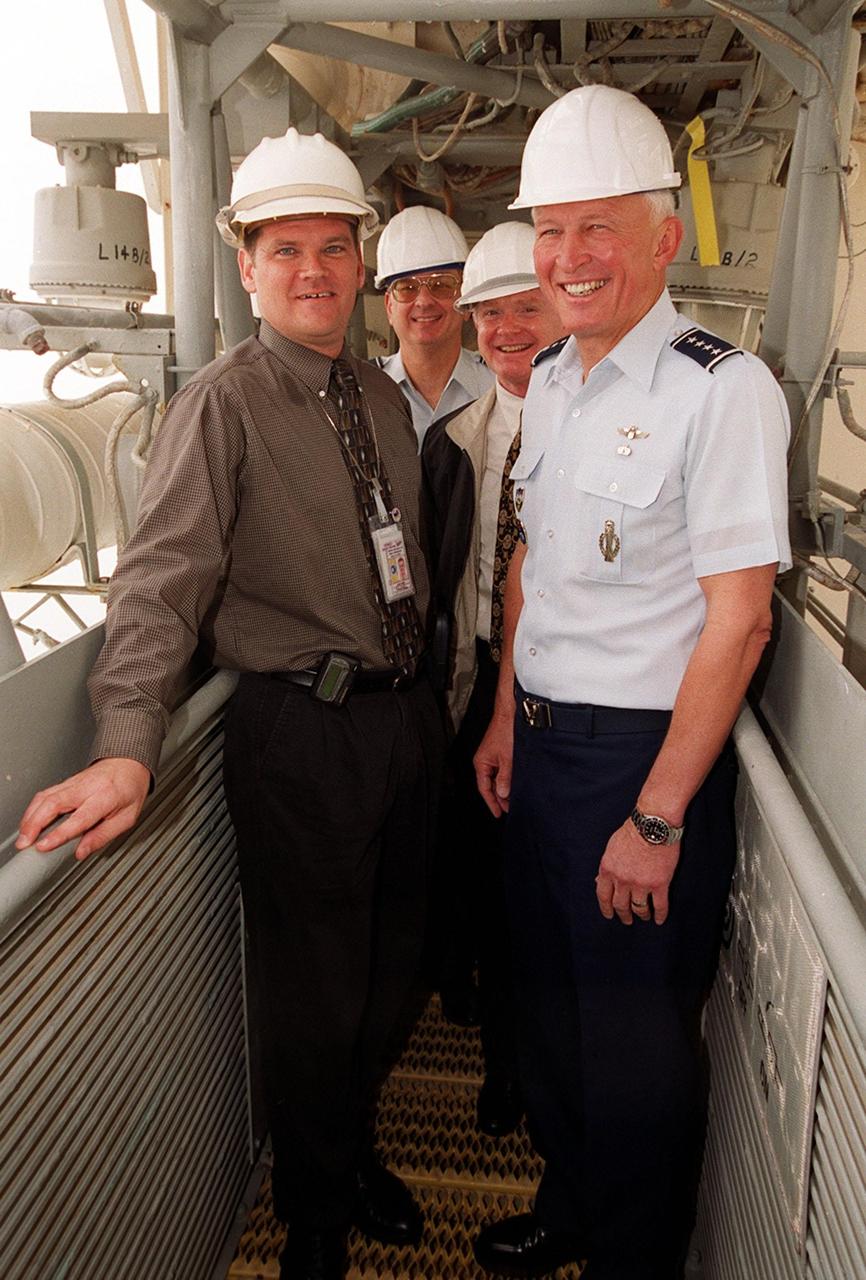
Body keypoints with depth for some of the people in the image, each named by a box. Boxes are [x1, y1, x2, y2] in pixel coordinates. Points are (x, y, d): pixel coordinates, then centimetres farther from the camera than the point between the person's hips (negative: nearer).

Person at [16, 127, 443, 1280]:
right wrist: (128, 747, -32)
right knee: (314, 993, 9)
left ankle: (355, 1148, 50)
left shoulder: (384, 397, 10)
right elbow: (162, 578, -20)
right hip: (300, 731, -6)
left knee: (391, 966, 21)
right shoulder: (223, 404, -10)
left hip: (403, 714, 7)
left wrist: (422, 689, 13)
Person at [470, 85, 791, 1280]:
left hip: (647, 753, -7)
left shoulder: (723, 389, -16)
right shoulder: (549, 381, 8)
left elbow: (738, 619, -19)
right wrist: (506, 721, 12)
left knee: (636, 1041, 11)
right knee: (548, 999, 23)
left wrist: (657, 820, -17)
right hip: (542, 741, 7)